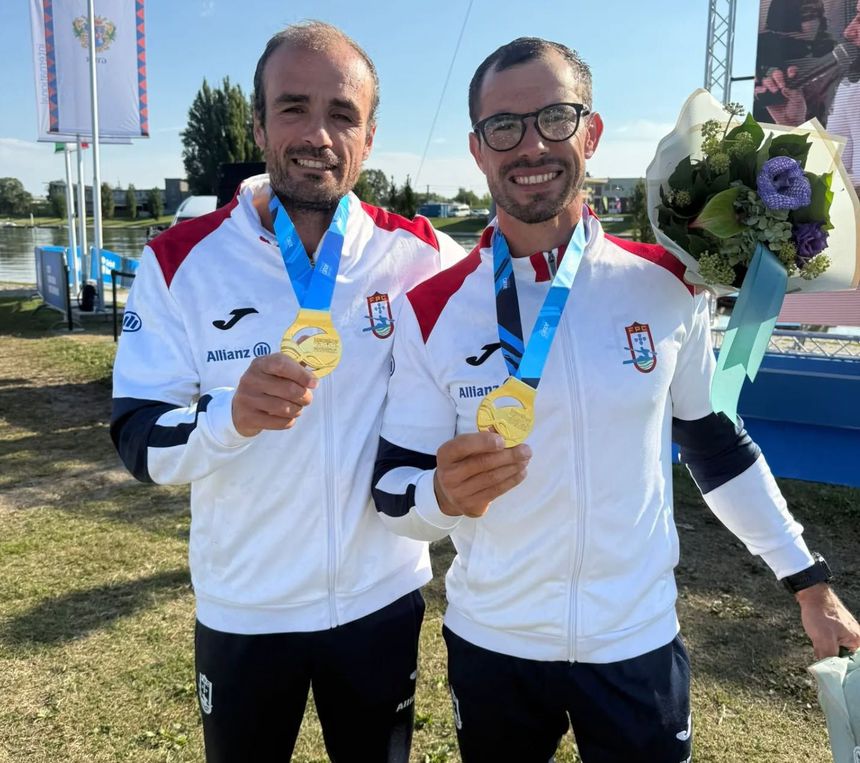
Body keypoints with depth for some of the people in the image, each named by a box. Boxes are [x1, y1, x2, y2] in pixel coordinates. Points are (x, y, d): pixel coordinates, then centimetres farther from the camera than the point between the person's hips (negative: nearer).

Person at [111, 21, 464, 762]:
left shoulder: (423, 257, -9)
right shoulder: (180, 261, -11)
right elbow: (139, 440, -12)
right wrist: (232, 416, -33)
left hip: (383, 600, 1)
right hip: (242, 612, 0)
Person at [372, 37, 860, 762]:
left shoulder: (668, 286, -8)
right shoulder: (430, 311, -11)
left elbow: (712, 439, 6)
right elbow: (393, 490, -7)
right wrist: (446, 493, -30)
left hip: (639, 644, 0)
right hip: (492, 646, 0)